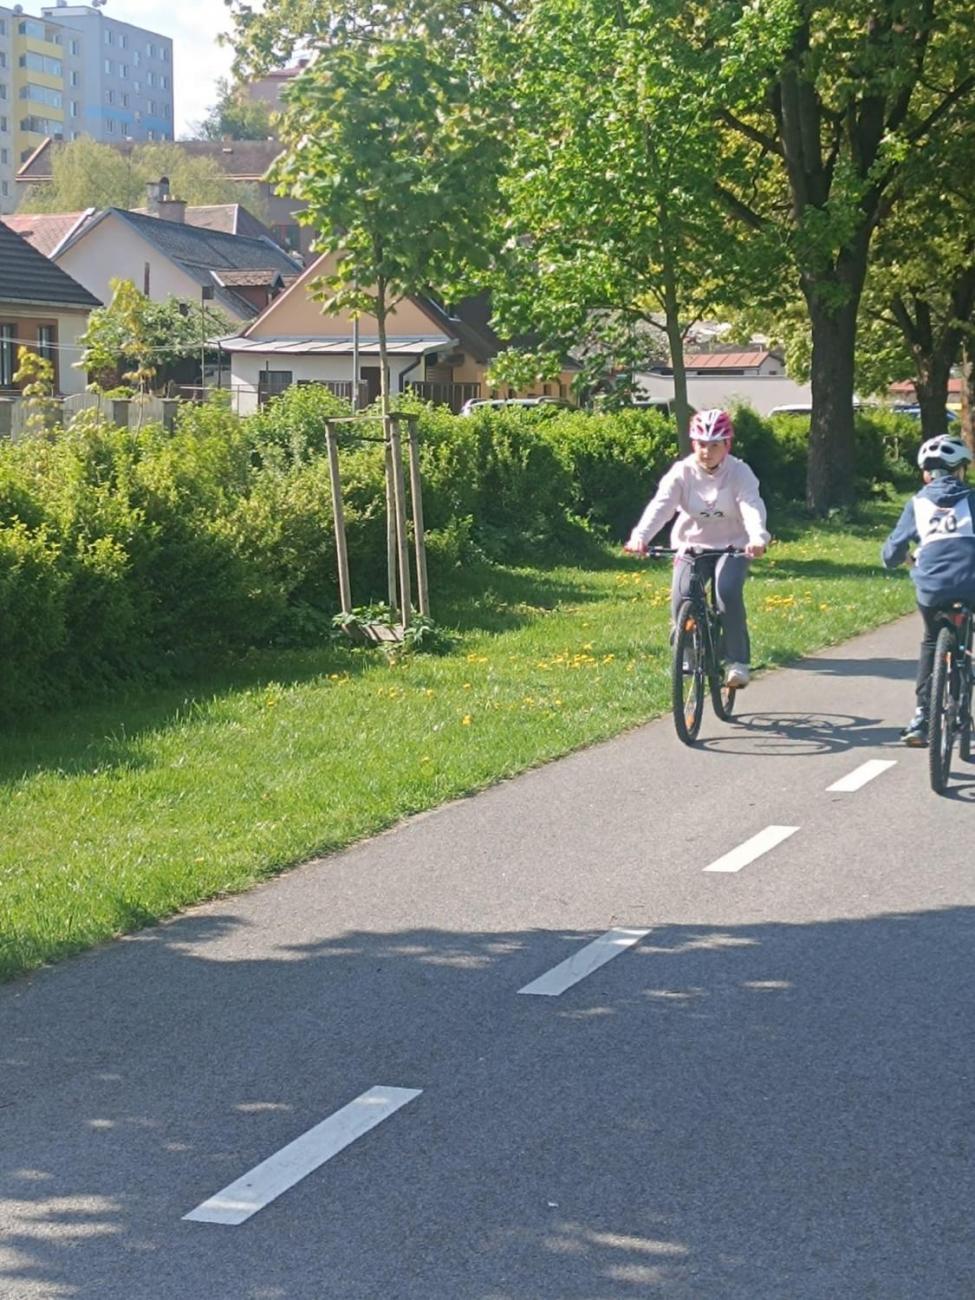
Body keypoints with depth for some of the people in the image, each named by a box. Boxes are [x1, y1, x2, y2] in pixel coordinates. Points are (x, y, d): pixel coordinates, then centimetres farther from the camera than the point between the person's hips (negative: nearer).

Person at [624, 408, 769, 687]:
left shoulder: (739, 473, -11)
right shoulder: (682, 472, -9)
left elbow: (752, 507, -27)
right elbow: (660, 506, -22)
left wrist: (758, 538, -49)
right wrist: (640, 536, -41)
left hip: (732, 546, -1)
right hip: (692, 544, 1)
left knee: (728, 592, -28)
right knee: (681, 597, -22)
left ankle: (737, 660, -15)